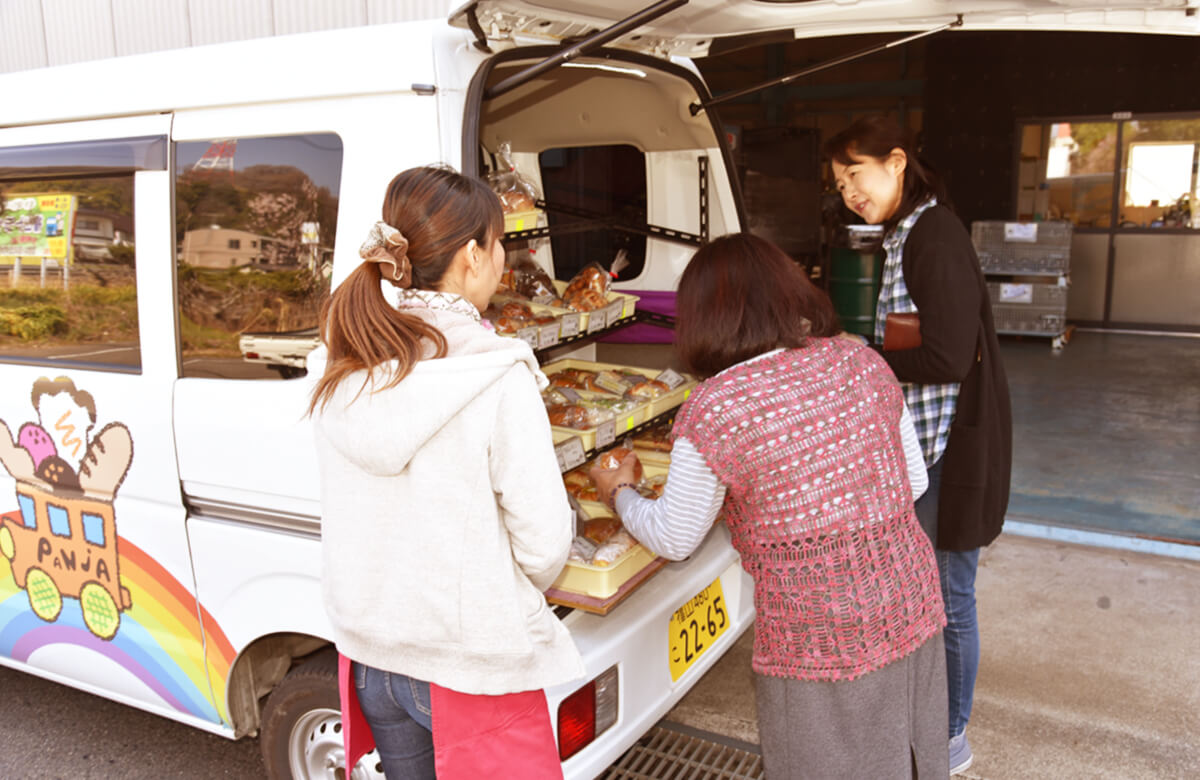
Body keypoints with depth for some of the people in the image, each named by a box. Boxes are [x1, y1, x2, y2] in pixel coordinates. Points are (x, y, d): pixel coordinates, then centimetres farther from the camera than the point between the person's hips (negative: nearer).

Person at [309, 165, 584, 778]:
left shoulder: (343, 374, -4)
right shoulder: (499, 380, -21)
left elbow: (364, 516, 5)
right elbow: (544, 547, -17)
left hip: (371, 654, 6)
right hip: (471, 666, -6)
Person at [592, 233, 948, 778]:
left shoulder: (713, 410, -17)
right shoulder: (864, 363, -2)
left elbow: (673, 539, -4)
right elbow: (913, 481, 9)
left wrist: (620, 493, 14)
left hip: (820, 643, -5)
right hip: (913, 611, 6)